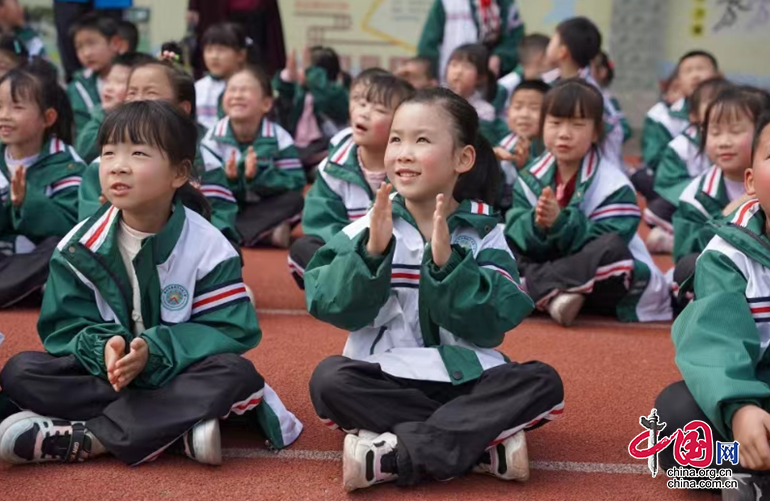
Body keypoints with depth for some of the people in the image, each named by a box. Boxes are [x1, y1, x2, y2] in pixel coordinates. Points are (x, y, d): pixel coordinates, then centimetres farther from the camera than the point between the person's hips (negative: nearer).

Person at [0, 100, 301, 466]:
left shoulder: (208, 248, -10)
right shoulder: (79, 247, -4)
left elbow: (232, 332, -13)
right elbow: (64, 327, -4)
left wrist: (154, 350, -27)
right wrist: (102, 349, -27)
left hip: (178, 375, -2)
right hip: (105, 375, 2)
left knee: (236, 373, -32)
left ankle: (86, 438, -32)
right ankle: (179, 429, -30)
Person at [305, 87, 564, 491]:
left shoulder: (484, 235, -1)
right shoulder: (368, 230, 0)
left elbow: (491, 324, -12)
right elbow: (331, 306, -10)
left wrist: (447, 261, -23)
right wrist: (371, 251, -23)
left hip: (465, 379, 1)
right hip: (384, 378, 0)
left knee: (543, 383, -23)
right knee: (330, 379, -29)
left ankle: (391, 454, -29)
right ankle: (485, 444, -27)